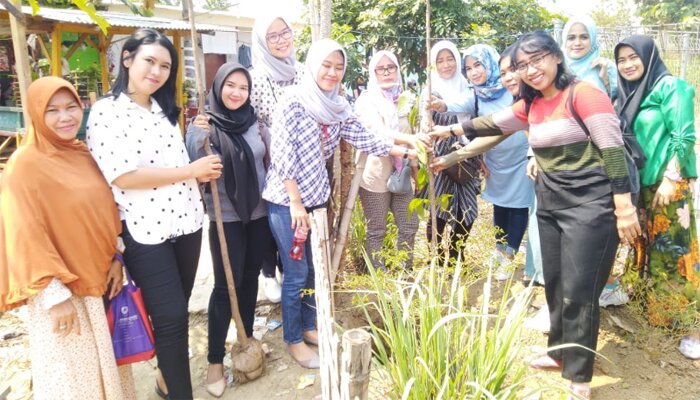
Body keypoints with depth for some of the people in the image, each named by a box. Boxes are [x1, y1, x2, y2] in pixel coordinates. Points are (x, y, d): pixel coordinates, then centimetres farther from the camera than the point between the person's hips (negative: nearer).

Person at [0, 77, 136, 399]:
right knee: (74, 374, 9)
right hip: (61, 290, -6)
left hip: (99, 280, 6)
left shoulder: (85, 155, 4)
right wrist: (56, 296, -18)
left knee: (106, 363, 19)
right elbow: (26, 238, -17)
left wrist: (116, 257, 5)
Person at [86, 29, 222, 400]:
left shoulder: (164, 110, 12)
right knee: (170, 316, -1)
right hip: (145, 231, -6)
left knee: (176, 311, 17)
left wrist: (203, 171, 0)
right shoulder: (106, 111, -9)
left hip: (185, 223, 7)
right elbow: (122, 176, -18)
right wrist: (191, 170, -15)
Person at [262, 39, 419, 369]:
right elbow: (283, 154, -16)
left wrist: (405, 151, 2)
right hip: (286, 199, -6)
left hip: (317, 198, 6)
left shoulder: (338, 108, 7)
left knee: (315, 268, 14)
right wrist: (296, 203, -16)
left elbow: (364, 139, 6)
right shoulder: (293, 102, -12)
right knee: (297, 273, 1)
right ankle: (293, 340, 20)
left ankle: (310, 327, 34)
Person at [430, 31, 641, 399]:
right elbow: (492, 124, 22)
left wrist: (624, 208, -18)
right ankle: (560, 351, 34)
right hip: (549, 204, 7)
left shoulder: (583, 94, -11)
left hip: (589, 203, -7)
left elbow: (614, 150, -15)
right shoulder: (530, 106, 10)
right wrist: (451, 129, 24)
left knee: (578, 291, -4)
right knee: (554, 285, 15)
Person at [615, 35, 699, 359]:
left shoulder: (670, 87, -7)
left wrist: (671, 179, -18)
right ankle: (655, 310, 30)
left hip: (669, 184, -7)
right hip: (640, 184, 7)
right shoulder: (627, 94, 13)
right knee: (649, 248, 15)